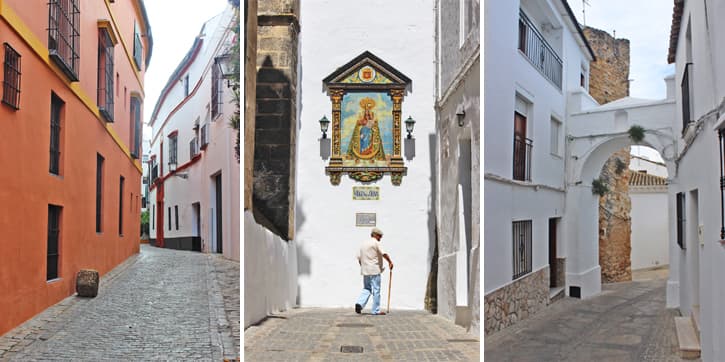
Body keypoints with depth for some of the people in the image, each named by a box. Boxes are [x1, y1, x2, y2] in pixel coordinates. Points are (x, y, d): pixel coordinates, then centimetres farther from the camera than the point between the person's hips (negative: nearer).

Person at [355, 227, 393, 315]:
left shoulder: (364, 243, 16)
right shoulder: (376, 243, -6)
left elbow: (359, 257, 16)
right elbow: (384, 253, -19)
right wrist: (390, 262, -11)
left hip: (365, 270, 7)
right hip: (375, 270, -7)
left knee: (366, 289, 16)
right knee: (376, 290, 0)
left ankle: (360, 303, -5)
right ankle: (376, 310, 3)